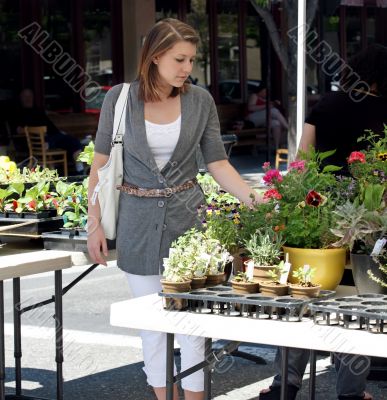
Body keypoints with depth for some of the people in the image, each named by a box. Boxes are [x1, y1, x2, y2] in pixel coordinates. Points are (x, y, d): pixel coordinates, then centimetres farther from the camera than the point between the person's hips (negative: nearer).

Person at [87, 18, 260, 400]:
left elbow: (218, 163, 1)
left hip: (186, 215, 0)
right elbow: (102, 162, 0)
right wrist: (95, 222, -2)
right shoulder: (119, 98, -5)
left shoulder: (200, 101, -2)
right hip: (138, 220, 0)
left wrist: (255, 200, -12)